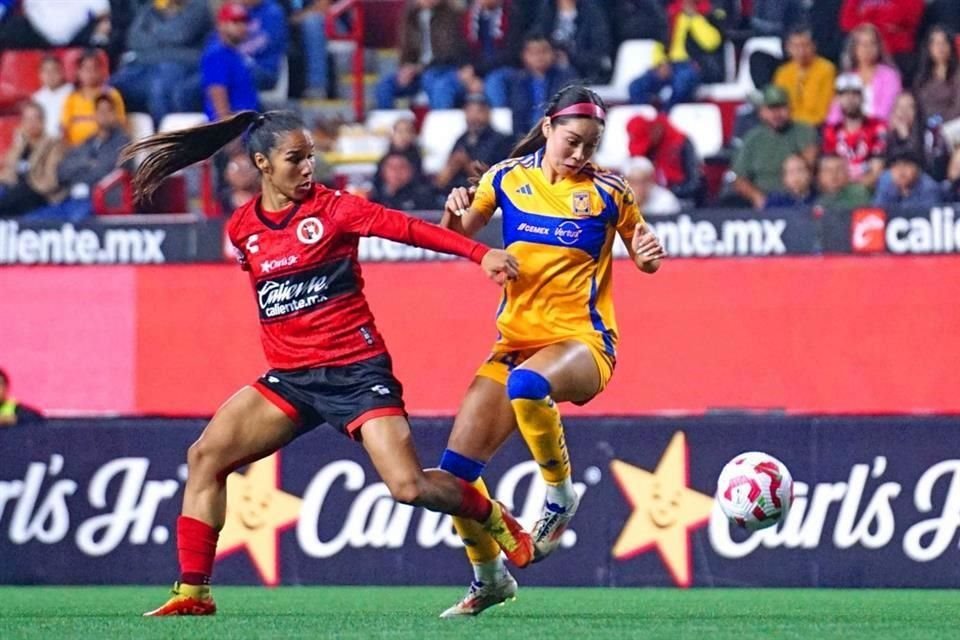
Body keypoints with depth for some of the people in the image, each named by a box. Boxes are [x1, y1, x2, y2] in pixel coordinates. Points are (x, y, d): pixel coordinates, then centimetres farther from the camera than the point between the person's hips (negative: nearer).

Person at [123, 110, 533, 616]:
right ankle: (192, 593, -7)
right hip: (290, 378, 4)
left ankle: (494, 518, 15)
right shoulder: (241, 229, 6)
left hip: (357, 370, -4)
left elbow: (408, 228, -14)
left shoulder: (333, 209, -7)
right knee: (205, 456, -11)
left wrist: (481, 253, -23)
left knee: (409, 487, -15)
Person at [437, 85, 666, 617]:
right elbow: (455, 236, 17)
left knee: (527, 385, -40)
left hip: (583, 341, -4)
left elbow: (643, 257, 11)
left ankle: (560, 498, -17)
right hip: (517, 341, 4)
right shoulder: (506, 178, 5)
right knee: (455, 469, -3)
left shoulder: (607, 192, -2)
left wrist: (649, 254, -13)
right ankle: (488, 578, 19)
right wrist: (455, 212, -7)